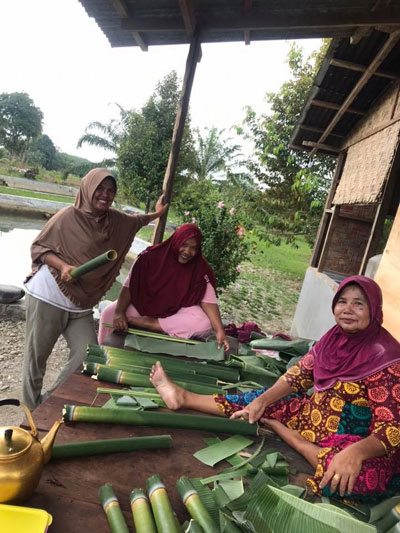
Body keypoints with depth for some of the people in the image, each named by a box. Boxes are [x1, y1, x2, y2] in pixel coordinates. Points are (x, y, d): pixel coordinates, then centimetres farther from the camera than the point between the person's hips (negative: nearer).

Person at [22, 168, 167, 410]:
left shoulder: (116, 220, 8)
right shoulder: (69, 215, -10)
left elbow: (135, 221, 31)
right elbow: (38, 247, -6)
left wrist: (157, 214, 42)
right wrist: (63, 266, -21)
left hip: (82, 304, 5)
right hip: (48, 298, -5)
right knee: (37, 356, 6)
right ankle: (32, 412, 26)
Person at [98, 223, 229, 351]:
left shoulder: (200, 268, -14)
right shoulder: (151, 256, -16)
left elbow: (208, 301, -18)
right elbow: (129, 286, -14)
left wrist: (220, 330, -31)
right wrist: (119, 312, -29)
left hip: (175, 312, 1)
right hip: (143, 305, 0)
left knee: (205, 323, -29)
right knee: (109, 313, -24)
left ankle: (149, 323, -26)